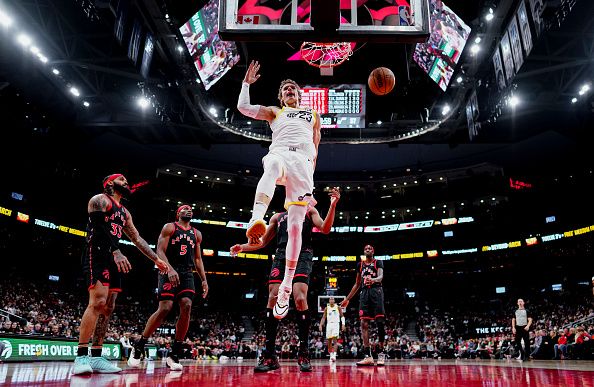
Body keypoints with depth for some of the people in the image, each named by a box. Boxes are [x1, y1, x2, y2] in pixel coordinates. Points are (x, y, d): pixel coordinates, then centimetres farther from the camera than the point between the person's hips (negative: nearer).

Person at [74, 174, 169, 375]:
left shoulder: (124, 212, 23)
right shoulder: (100, 200, -1)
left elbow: (137, 238, 24)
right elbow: (99, 227, -17)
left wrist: (156, 259, 18)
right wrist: (116, 252, -30)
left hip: (113, 259, 9)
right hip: (97, 255, -9)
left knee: (108, 307, 4)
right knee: (98, 302, -20)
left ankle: (96, 357, 7)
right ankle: (81, 357, -18)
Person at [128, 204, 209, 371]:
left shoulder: (197, 234, 18)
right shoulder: (169, 227, 3)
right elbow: (160, 251, -7)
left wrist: (204, 280, 9)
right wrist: (170, 269, -23)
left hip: (187, 274, 5)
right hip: (169, 272, -5)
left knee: (186, 307, -14)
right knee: (165, 308, -16)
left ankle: (174, 355, -7)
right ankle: (138, 348, 3)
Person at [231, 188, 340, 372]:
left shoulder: (309, 210, 19)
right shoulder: (277, 217, 27)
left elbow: (325, 229, 2)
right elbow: (263, 241, 26)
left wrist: (333, 205, -10)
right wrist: (243, 247, 11)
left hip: (302, 255, -3)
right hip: (281, 257, 3)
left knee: (300, 299, -21)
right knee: (272, 300, -11)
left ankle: (303, 352, -10)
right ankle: (269, 355, -6)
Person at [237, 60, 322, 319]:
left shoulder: (313, 114, 34)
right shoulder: (274, 112, 31)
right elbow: (243, 107, 17)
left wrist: (310, 180, 21)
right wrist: (247, 82, 22)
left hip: (303, 160, 1)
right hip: (279, 153, -1)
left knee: (295, 226, -10)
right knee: (273, 164, -44)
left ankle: (286, 287, -1)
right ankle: (256, 221, -68)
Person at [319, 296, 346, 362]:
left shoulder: (338, 307, 1)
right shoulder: (326, 308, 6)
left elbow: (342, 316, 5)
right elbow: (324, 317, 8)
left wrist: (343, 324, -6)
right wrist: (321, 325, -4)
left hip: (336, 324, -3)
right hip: (329, 324, 3)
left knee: (335, 340, -16)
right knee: (329, 341, 5)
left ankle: (334, 355, -21)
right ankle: (331, 355, 17)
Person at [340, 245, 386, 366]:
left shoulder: (378, 262, 7)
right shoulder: (360, 264, 19)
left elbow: (381, 276, -12)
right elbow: (357, 284, 23)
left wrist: (373, 279, -37)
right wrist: (347, 299, 22)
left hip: (376, 291, -4)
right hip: (365, 292, 4)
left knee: (380, 322, -9)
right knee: (364, 323, -6)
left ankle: (381, 353, 0)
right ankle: (368, 356, -7)